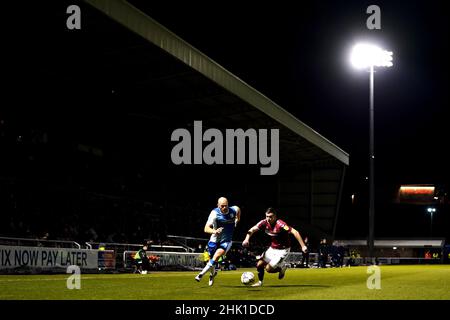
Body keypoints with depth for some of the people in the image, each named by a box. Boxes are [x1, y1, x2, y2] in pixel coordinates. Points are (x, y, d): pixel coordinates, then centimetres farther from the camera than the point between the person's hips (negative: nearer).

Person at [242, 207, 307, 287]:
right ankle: (260, 282, 24)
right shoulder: (264, 223, -10)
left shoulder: (280, 224, -28)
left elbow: (295, 232, -32)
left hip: (282, 250, -6)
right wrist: (247, 239, -24)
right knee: (259, 264, 1)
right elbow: (252, 230, -4)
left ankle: (282, 267, 16)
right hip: (272, 248, 6)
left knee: (268, 268, -13)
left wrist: (303, 246, -37)